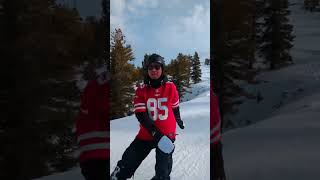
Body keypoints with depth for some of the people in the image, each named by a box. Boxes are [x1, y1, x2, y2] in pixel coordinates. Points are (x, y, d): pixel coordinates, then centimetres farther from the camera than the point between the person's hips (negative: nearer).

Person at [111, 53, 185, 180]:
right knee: (125, 167, 1)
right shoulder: (141, 90, -5)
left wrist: (178, 120, 33)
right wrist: (155, 133, -24)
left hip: (167, 134, -1)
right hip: (146, 135, 1)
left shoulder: (170, 87, -4)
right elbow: (140, 115, -13)